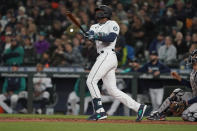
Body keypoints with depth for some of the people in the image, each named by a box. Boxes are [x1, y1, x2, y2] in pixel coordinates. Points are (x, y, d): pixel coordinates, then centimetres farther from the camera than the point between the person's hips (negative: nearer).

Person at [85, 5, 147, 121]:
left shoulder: (112, 24, 2)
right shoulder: (95, 27, 25)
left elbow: (111, 37, -15)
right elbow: (91, 35, 4)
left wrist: (97, 36, -25)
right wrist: (90, 35, -18)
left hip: (108, 55, -8)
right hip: (103, 57, 8)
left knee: (91, 80, -17)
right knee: (112, 90, 3)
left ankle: (100, 111, -20)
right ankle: (138, 107, 1)